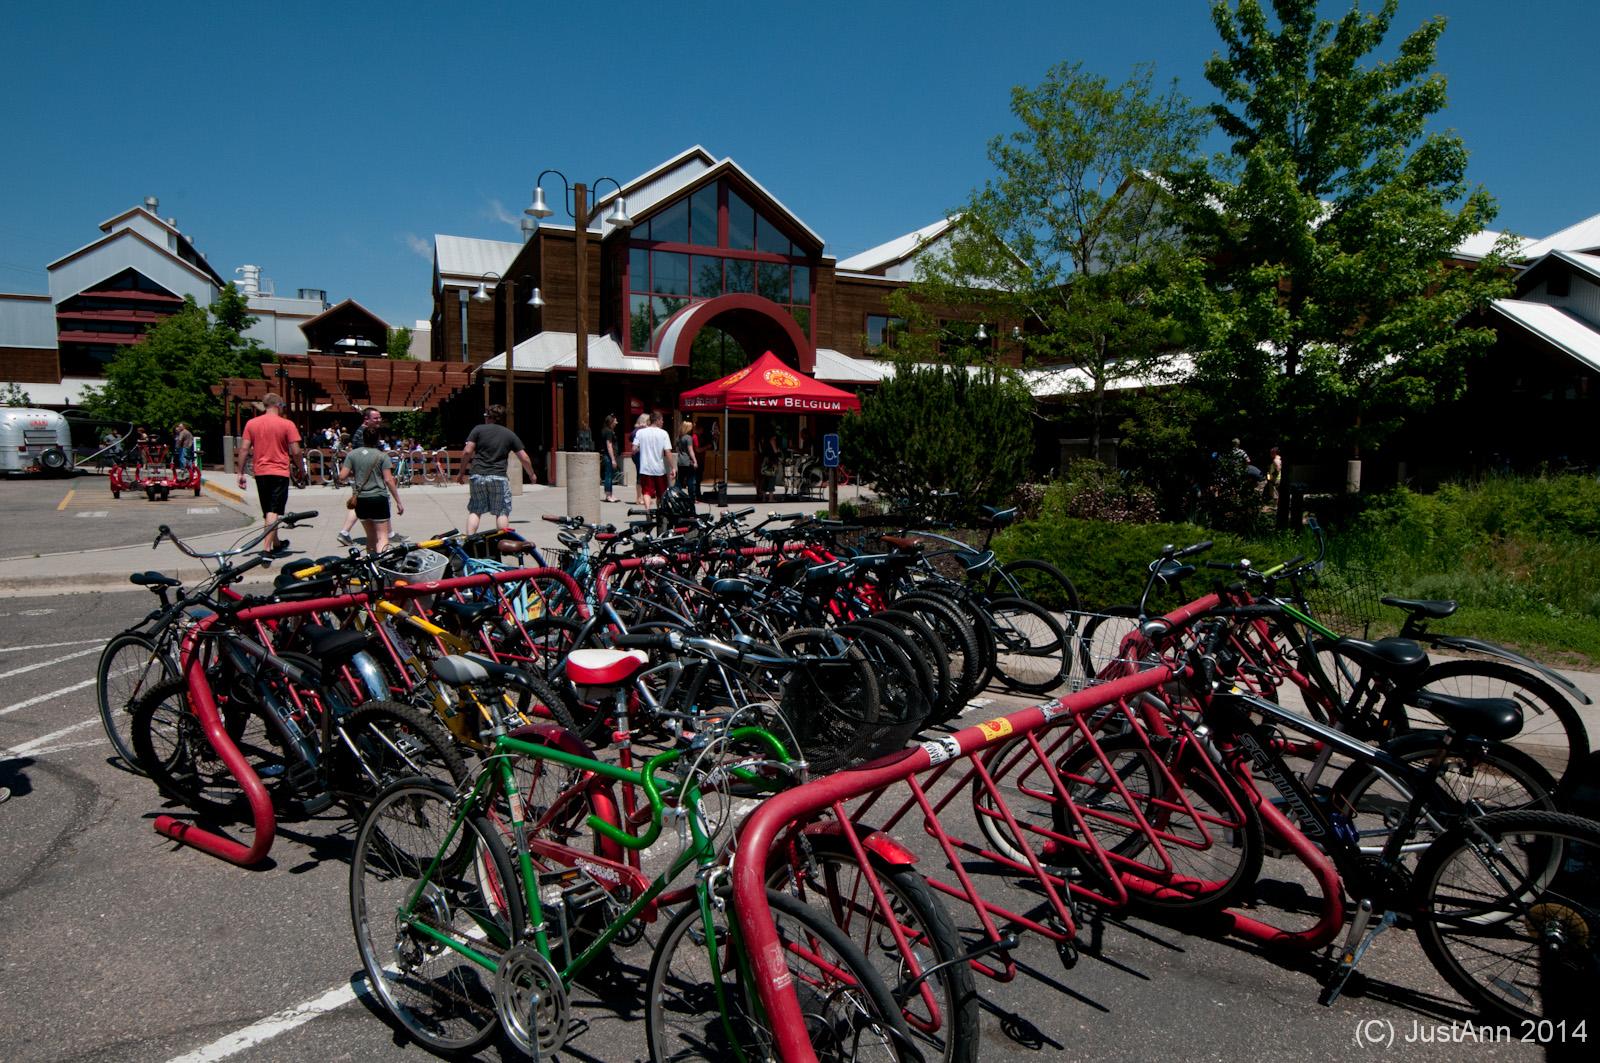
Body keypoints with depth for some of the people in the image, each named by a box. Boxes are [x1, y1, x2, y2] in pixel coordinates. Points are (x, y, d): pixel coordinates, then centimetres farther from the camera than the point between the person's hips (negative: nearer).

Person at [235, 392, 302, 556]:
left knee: (268, 512, 17)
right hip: (280, 473, -4)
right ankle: (266, 548, -16)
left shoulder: (251, 423, 5)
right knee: (274, 512, -6)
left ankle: (276, 544, 30)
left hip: (260, 473, 4)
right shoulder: (287, 424, -6)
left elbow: (244, 450, 2)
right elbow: (296, 452, -8)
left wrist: (241, 473, 7)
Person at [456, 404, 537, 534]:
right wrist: (532, 475, 23)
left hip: (477, 476, 1)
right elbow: (524, 458, 9)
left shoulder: (478, 429, 7)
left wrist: (462, 472, 8)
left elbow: (467, 452, -2)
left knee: (475, 511, 9)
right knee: (502, 512, 6)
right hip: (499, 477, 0)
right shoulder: (510, 434, 11)